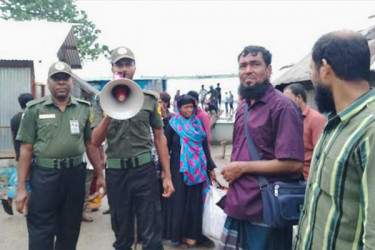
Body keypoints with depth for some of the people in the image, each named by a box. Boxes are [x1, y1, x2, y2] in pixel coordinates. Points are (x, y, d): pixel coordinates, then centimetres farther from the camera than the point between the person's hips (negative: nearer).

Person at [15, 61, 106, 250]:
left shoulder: (84, 109, 5)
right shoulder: (35, 109, -1)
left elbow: (90, 144, 9)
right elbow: (26, 150, -2)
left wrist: (99, 175, 7)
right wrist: (21, 187, -5)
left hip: (75, 174, 2)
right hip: (44, 174, -2)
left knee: (70, 230, 15)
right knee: (41, 232, 5)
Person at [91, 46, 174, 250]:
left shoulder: (149, 99, 2)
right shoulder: (103, 101, 4)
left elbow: (160, 138, 5)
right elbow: (96, 141, -5)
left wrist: (167, 176, 0)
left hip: (144, 170, -1)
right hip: (115, 172, 1)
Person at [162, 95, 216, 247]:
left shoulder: (198, 123, 7)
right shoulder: (172, 125, -3)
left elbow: (205, 146, 9)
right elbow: (166, 147, -2)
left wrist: (210, 167, 7)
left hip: (196, 168, 3)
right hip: (179, 168, -3)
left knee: (194, 201, 7)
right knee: (179, 200, 4)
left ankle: (191, 234, 18)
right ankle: (177, 233, 19)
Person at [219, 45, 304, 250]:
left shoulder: (282, 107, -15)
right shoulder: (243, 107, 11)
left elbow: (293, 163, -22)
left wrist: (243, 167, -16)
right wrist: (231, 172, 5)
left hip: (265, 210, -8)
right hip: (238, 206, 8)